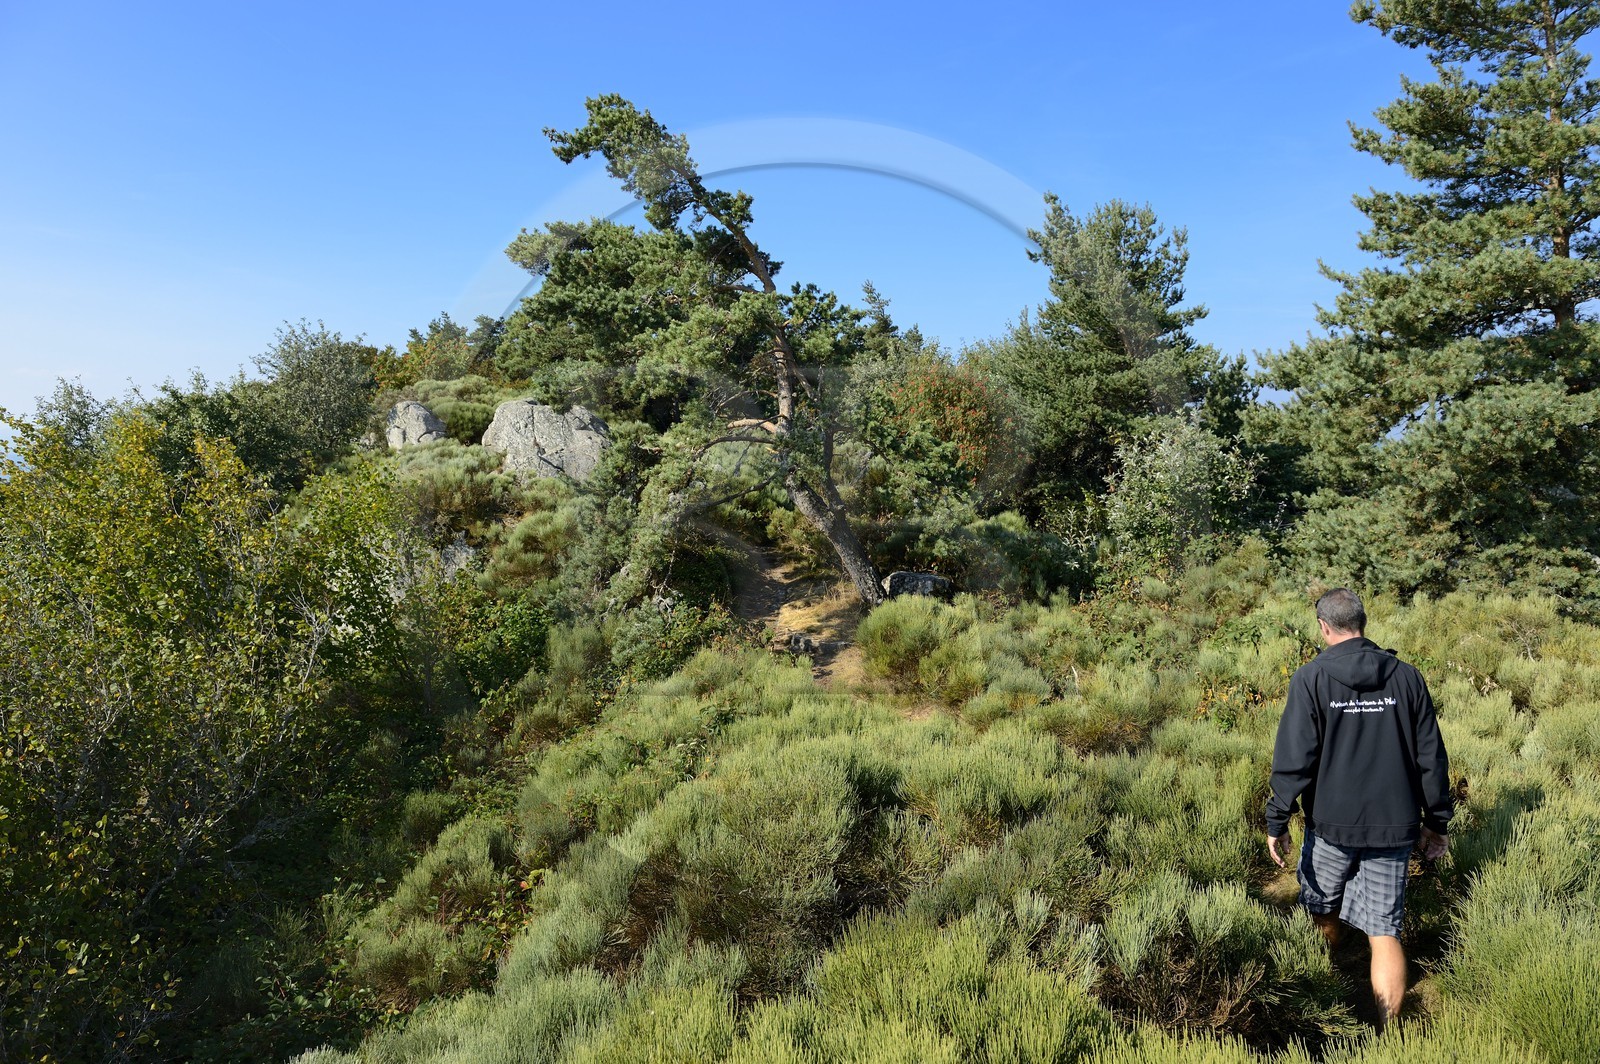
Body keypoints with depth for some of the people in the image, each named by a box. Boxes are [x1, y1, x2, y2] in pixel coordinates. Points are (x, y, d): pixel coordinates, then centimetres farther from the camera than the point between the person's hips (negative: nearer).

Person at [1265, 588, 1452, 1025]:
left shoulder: (1311, 678, -10)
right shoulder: (1406, 677, 0)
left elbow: (1294, 758, -13)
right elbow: (1431, 757, 5)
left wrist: (1276, 821, -5)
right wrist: (1437, 821, 16)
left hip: (1332, 823, -2)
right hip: (1394, 825, 2)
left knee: (1323, 907, 21)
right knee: (1384, 932, 6)